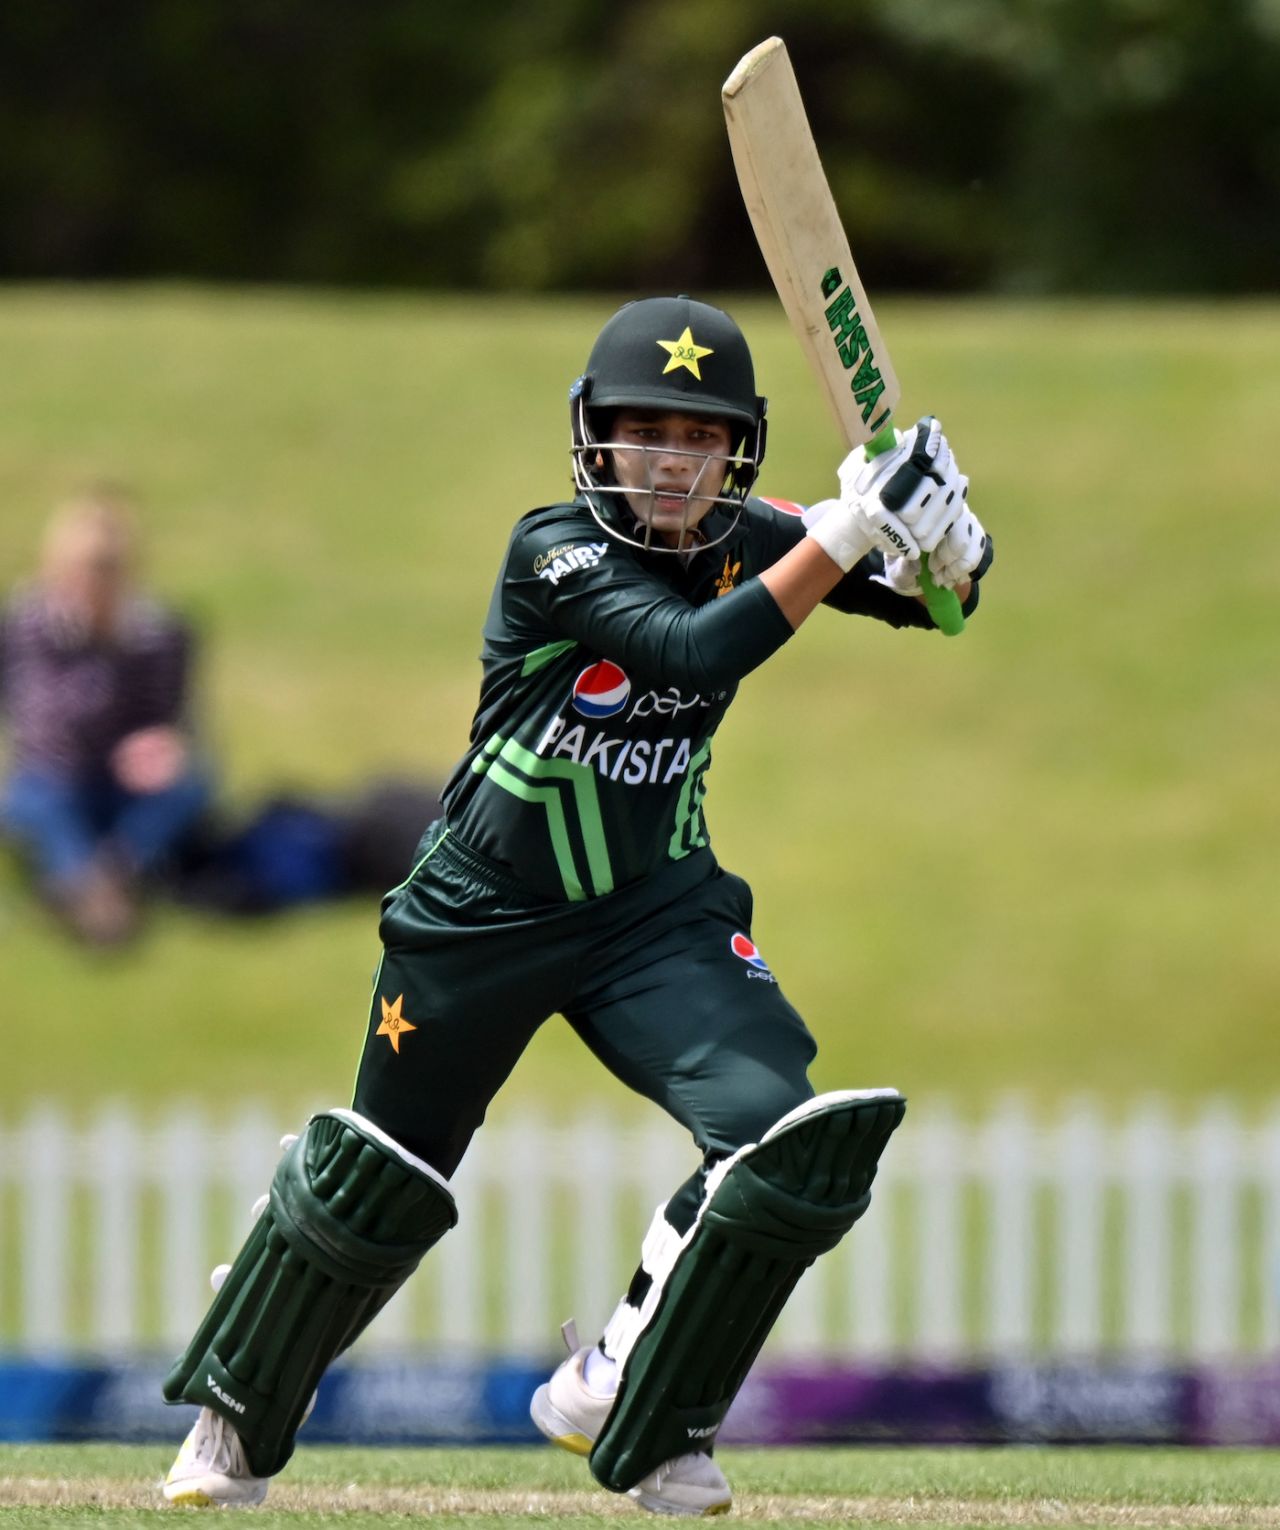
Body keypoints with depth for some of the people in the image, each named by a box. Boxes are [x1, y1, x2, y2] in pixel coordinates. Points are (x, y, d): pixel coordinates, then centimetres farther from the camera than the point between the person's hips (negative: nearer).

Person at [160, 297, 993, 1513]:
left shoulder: (743, 544, -6)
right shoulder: (557, 552, -21)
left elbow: (934, 594, -6)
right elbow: (692, 651, -37)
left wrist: (942, 538, -30)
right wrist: (848, 532, -40)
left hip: (657, 911, 3)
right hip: (485, 911, -3)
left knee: (789, 1140, -19)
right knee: (375, 1178, 11)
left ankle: (628, 1408, 0)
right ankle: (239, 1418, 37)